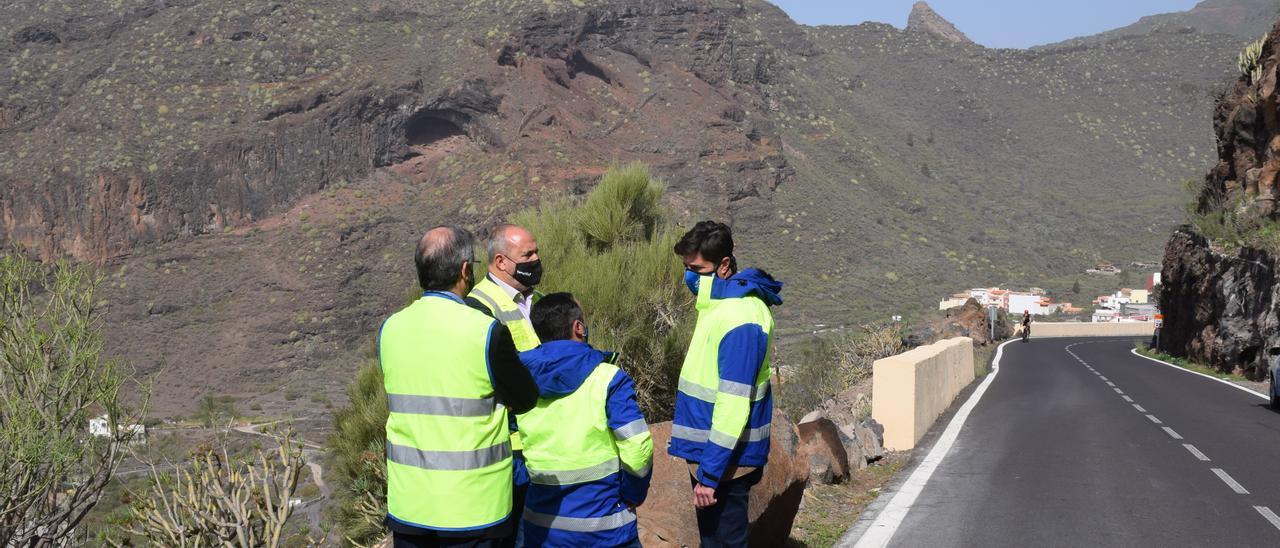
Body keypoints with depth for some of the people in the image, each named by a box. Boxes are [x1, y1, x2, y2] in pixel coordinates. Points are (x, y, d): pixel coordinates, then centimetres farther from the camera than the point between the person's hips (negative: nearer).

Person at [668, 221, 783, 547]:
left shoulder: (740, 320, -22)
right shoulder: (720, 304, 8)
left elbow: (734, 405, -25)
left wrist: (710, 473, -24)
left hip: (724, 460, -9)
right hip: (707, 451, 9)